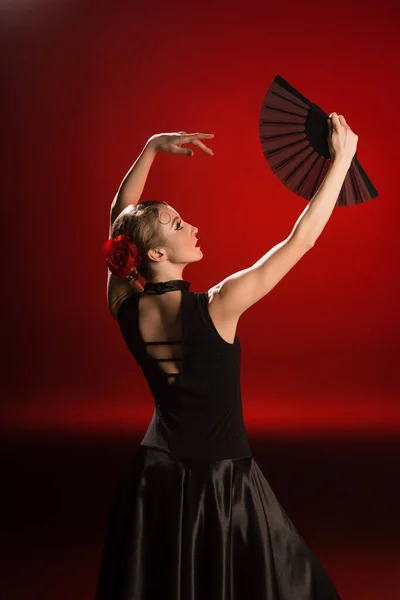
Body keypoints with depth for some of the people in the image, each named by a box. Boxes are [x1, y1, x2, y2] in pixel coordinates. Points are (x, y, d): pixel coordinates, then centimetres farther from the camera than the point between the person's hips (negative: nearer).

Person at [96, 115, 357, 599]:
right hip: (222, 485, -5)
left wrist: (152, 148, 4)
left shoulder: (125, 308, -11)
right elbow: (300, 240, -20)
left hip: (155, 478, 5)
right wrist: (341, 159, -12)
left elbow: (120, 215, 5)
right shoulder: (215, 309, -26)